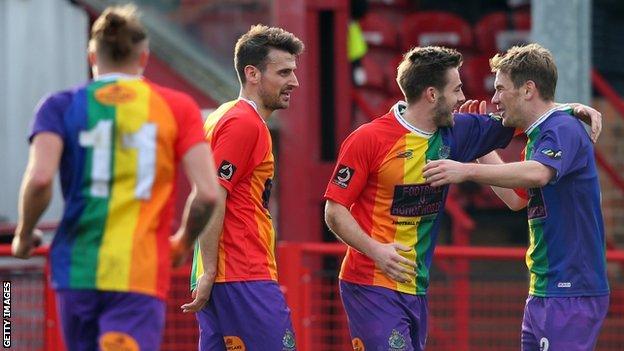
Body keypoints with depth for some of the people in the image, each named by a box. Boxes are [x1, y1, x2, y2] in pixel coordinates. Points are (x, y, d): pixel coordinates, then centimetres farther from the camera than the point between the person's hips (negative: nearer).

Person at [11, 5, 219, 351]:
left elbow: (39, 178, -11)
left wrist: (24, 235, 7)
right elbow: (207, 192, -2)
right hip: (140, 277, -2)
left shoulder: (62, 106, 5)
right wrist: (182, 243, 16)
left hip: (77, 271, 2)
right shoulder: (178, 108, 6)